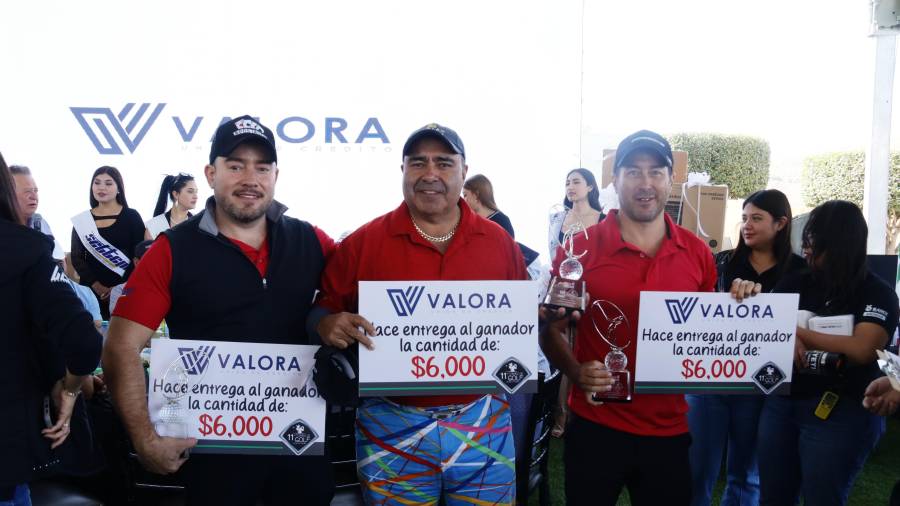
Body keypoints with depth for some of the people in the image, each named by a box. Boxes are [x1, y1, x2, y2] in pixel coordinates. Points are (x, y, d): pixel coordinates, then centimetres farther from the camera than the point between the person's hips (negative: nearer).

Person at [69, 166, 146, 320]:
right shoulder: (82, 219, 8)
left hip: (123, 291, -2)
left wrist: (120, 287, -11)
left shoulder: (131, 217, 2)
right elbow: (76, 258, 6)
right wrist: (95, 284, -8)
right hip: (90, 290, 2)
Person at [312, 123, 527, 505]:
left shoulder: (499, 241, 4)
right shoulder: (363, 242, -2)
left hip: (483, 423, 2)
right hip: (392, 428, -1)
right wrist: (329, 325, -20)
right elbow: (322, 309, 2)